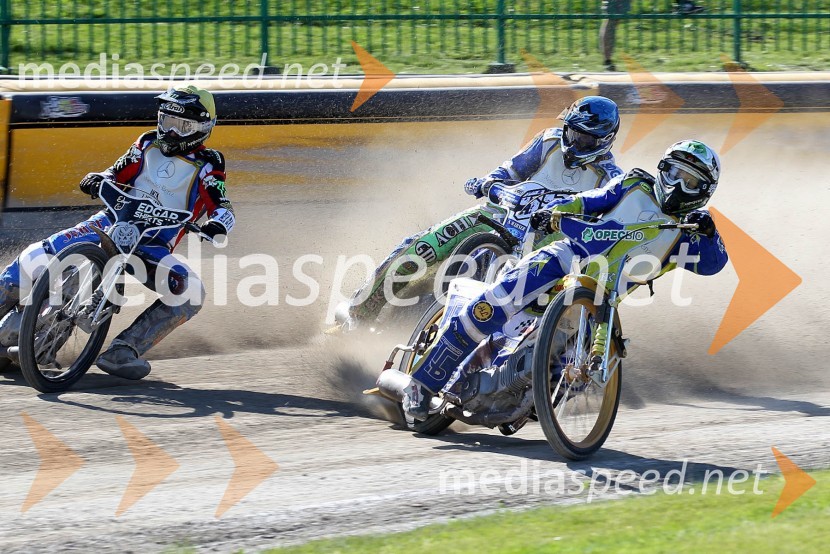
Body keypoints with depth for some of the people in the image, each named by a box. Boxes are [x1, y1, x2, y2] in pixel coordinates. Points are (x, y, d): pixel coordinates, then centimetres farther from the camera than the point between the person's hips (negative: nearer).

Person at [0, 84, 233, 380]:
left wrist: (217, 224, -31)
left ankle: (122, 352, -27)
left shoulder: (207, 166, 3)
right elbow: (117, 174, 19)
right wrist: (98, 180, -5)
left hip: (155, 246, -1)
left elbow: (223, 207, -7)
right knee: (37, 257, -18)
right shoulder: (148, 144, 13)